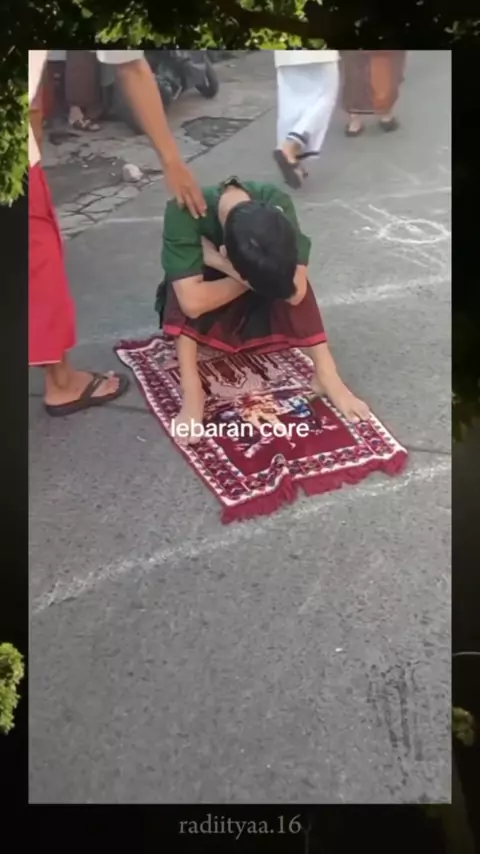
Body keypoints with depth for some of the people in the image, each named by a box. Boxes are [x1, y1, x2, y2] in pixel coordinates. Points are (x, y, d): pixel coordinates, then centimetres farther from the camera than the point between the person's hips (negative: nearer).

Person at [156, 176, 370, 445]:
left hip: (254, 307, 2)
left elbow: (296, 291, -40)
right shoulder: (183, 214, -38)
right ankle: (192, 390, -31)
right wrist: (244, 279, -33)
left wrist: (219, 263, -38)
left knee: (290, 281, -30)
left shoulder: (276, 204, -32)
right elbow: (192, 303, -45)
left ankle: (326, 374, -22)